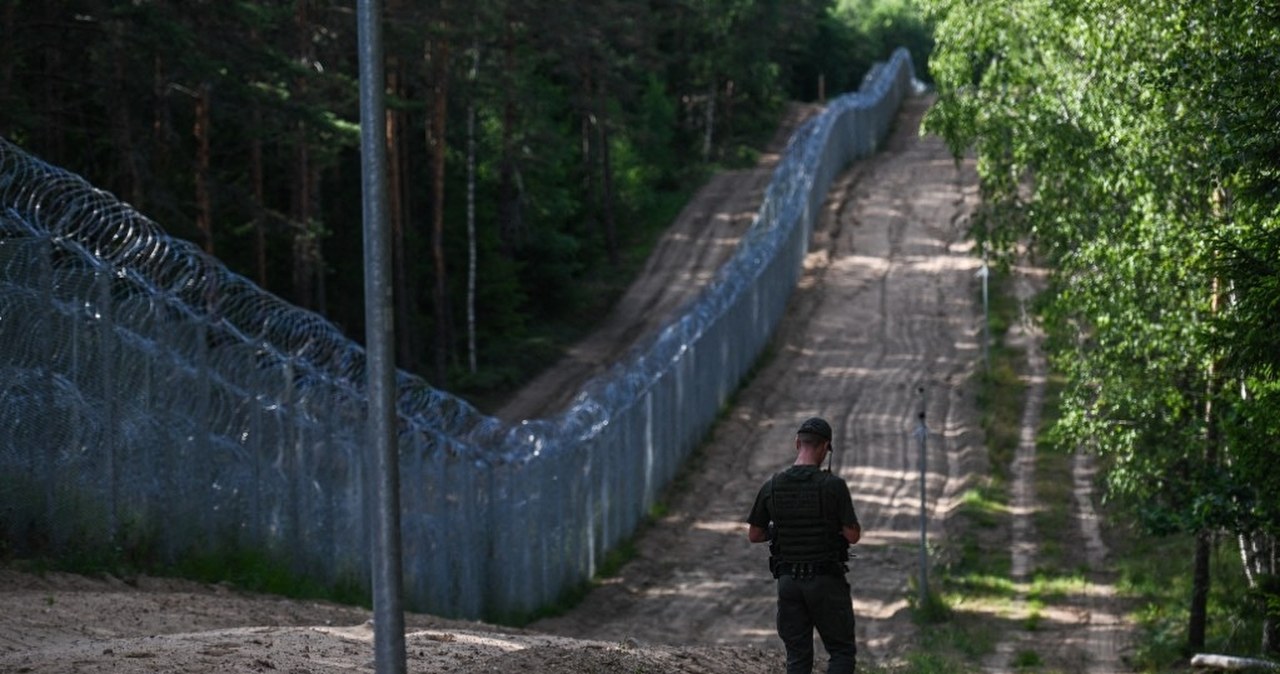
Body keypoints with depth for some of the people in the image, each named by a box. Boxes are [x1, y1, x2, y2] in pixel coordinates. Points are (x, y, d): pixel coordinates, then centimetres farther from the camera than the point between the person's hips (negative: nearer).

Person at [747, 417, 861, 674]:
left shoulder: (771, 487, -2)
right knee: (843, 652, 6)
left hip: (789, 582, 4)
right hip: (827, 583, -4)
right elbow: (853, 536, -11)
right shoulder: (834, 486, -13)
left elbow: (753, 535, 8)